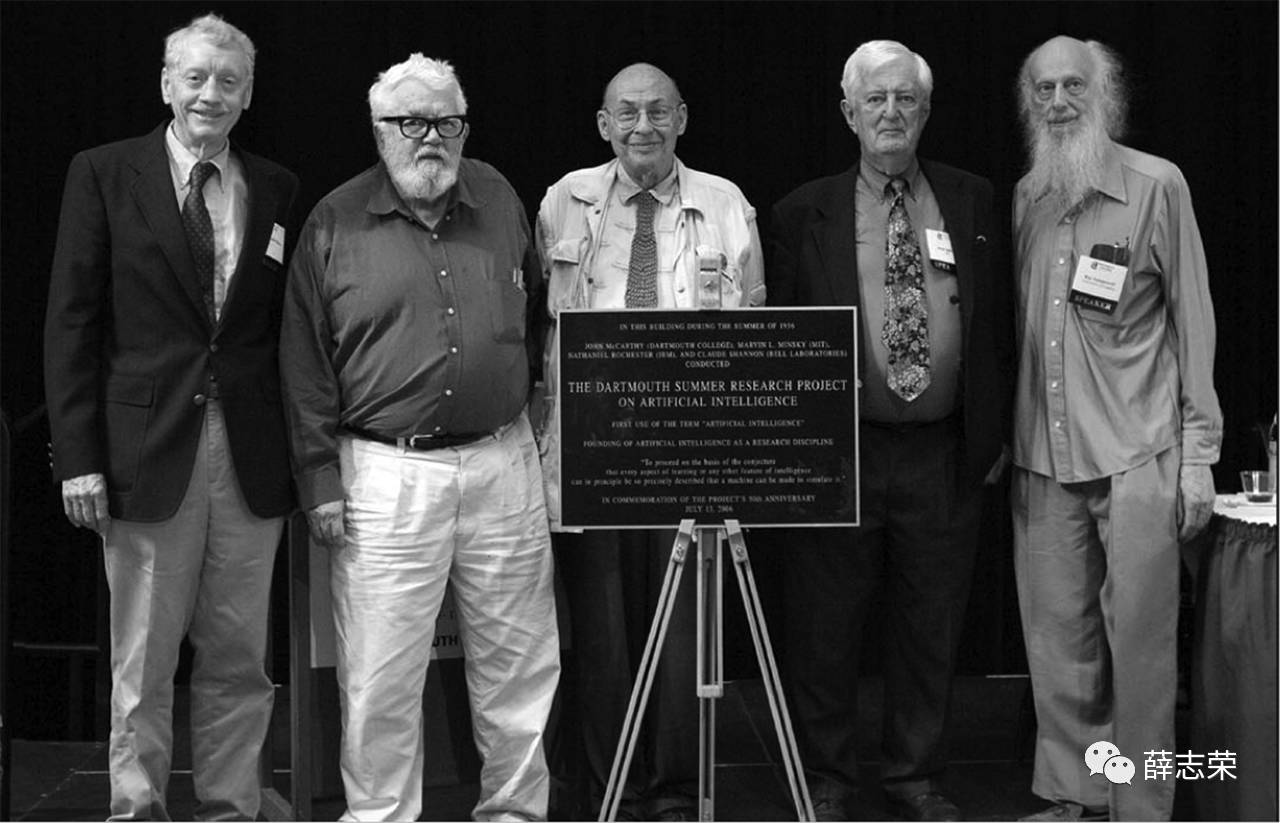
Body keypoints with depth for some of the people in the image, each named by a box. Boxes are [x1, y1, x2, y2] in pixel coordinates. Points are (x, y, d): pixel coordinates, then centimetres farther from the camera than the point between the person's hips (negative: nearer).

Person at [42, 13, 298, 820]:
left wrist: (303, 452, 2)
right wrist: (79, 455, -7)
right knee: (143, 661, 5)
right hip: (149, 449, -2)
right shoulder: (105, 174, 1)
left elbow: (291, 329, 9)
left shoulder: (279, 191, 8)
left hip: (253, 457, 2)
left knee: (240, 660, 9)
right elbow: (72, 322, -1)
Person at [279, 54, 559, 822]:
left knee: (518, 664, 10)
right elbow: (307, 363, 0)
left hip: (504, 463, 3)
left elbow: (535, 319, 20)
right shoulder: (335, 222, 0)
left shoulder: (500, 200, 10)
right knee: (382, 678, 0)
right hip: (387, 474, -3)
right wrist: (321, 479, -3)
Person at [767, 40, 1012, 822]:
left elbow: (999, 322, 10)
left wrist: (996, 431, 6)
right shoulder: (804, 214, 2)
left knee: (932, 626, 10)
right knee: (827, 627, 5)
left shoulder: (972, 201, 8)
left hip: (946, 455, 2)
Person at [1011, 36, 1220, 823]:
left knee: (1140, 638, -1)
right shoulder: (1024, 199, 10)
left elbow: (1193, 320, 0)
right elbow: (1013, 324, 13)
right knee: (1058, 637, 6)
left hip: (1136, 455, -3)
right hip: (1043, 457, 3)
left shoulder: (1157, 185, -1)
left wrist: (1199, 454, -3)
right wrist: (1001, 438, 5)